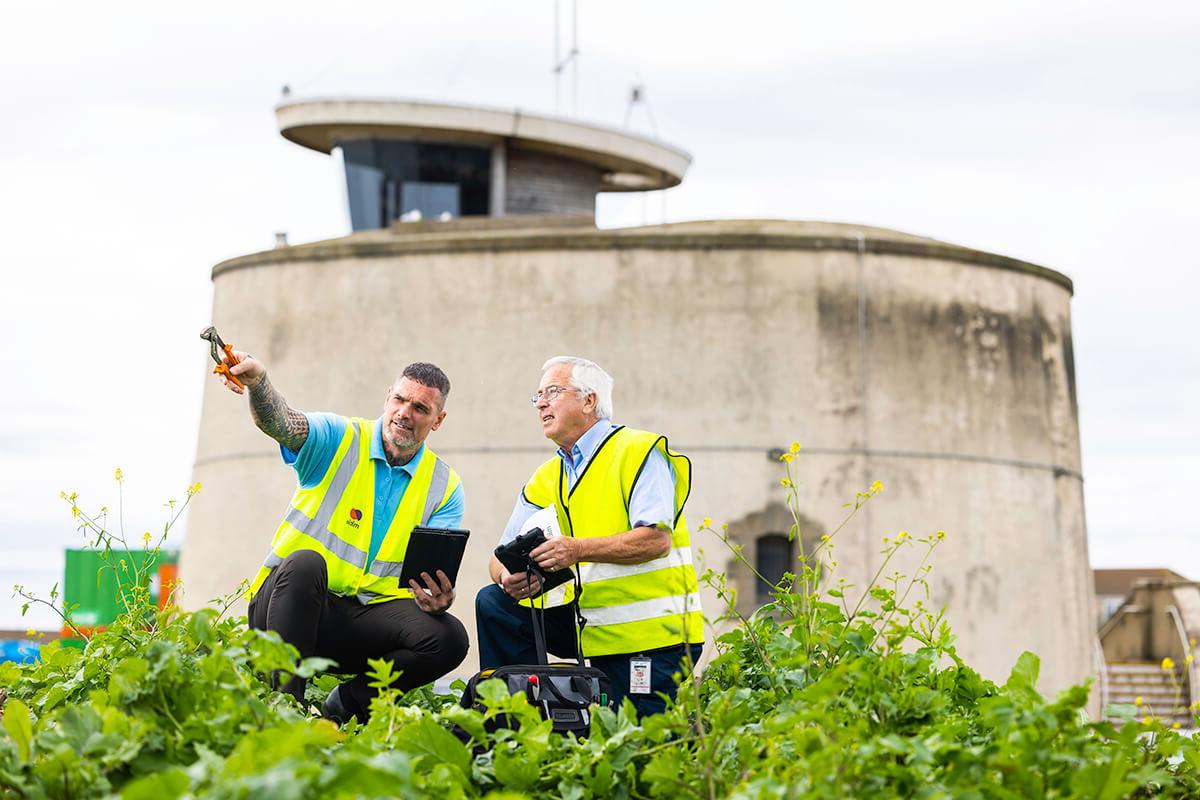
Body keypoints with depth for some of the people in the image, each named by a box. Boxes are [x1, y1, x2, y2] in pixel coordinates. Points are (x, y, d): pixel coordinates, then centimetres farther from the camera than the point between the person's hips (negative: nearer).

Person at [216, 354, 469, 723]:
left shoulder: (445, 487, 8)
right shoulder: (338, 439, 1)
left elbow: (437, 577, -1)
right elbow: (281, 422, -21)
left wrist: (437, 600, -26)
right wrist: (257, 380, -44)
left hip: (368, 614, 2)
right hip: (287, 603, -2)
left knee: (449, 638, -24)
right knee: (305, 563, -36)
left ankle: (344, 704, -9)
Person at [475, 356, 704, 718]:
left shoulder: (639, 452, -8)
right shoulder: (545, 479, 13)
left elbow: (656, 540, -20)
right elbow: (502, 557, 7)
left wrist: (577, 549, -31)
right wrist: (508, 576, -19)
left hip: (652, 635, -6)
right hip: (594, 631, 6)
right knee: (494, 603, -6)